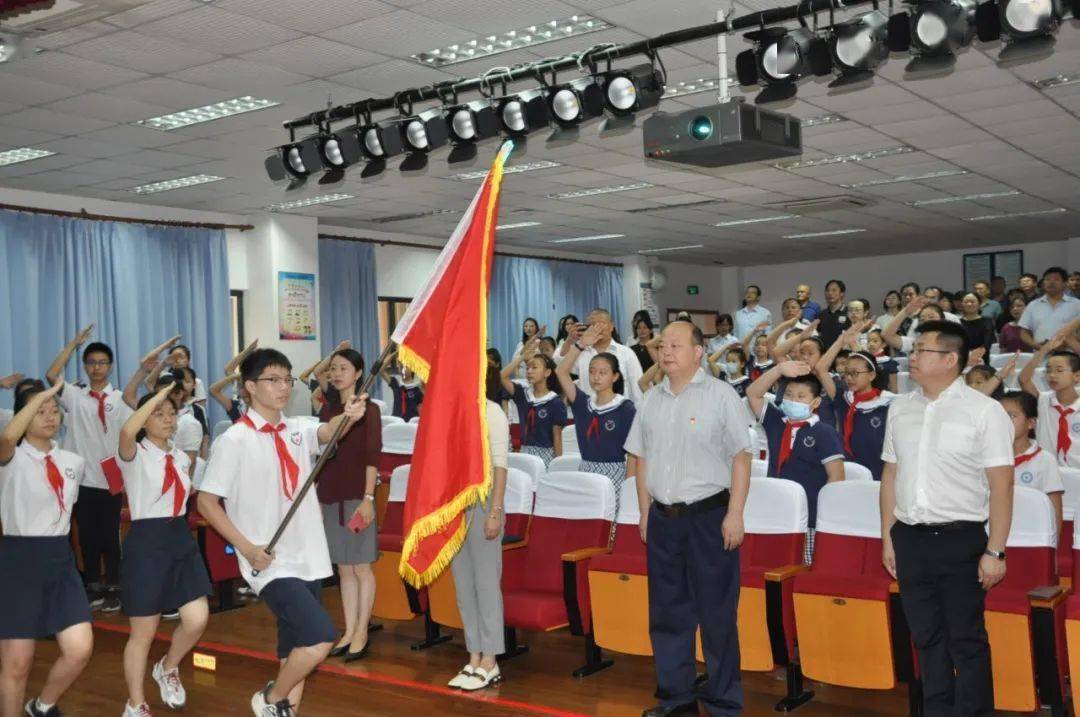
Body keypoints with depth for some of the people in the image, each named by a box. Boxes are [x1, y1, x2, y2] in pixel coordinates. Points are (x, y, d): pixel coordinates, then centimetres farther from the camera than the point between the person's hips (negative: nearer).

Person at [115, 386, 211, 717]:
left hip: (182, 539, 6)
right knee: (143, 633, 4)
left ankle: (168, 669, 26)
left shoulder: (181, 457, 11)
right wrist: (158, 395, -28)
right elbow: (127, 431, -34)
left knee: (197, 619, -4)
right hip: (146, 541, -6)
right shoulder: (135, 454, -9)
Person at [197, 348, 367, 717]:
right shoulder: (234, 440, -9)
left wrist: (348, 416, -35)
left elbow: (328, 432, -13)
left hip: (307, 558, 6)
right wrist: (247, 548, -14)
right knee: (320, 636, -17)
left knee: (295, 649, 13)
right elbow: (206, 501, -7)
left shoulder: (299, 428, 7)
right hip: (271, 563, -6)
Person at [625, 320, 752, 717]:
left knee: (716, 613, 2)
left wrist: (735, 515, -11)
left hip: (709, 516, -5)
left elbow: (740, 458, -7)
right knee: (667, 611, 12)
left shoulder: (721, 395, -5)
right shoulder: (651, 400, 10)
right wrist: (645, 513, 10)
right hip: (662, 517, 5)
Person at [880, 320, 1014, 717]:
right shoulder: (900, 408, 8)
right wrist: (888, 537, 12)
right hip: (909, 538, 5)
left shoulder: (984, 411, -7)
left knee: (966, 638, 5)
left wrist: (994, 551, -12)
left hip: (960, 539, -5)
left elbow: (1001, 485, -9)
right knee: (927, 637, 14)